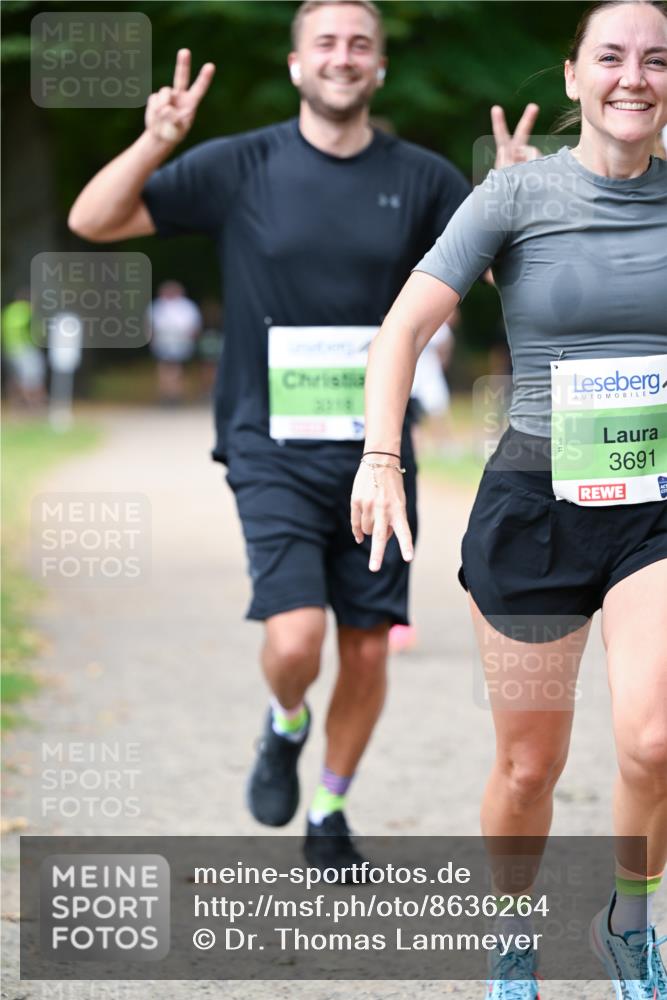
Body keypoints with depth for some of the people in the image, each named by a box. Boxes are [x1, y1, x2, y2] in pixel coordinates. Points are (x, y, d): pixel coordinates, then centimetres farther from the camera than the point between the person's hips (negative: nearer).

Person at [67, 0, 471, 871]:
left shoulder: (421, 179, 3)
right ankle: (285, 726, 17)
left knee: (367, 649, 5)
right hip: (273, 449, -2)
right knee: (295, 640, -18)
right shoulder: (241, 168, -2)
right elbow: (93, 220, -2)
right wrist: (155, 144, -20)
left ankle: (330, 813, 28)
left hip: (376, 451, 2)